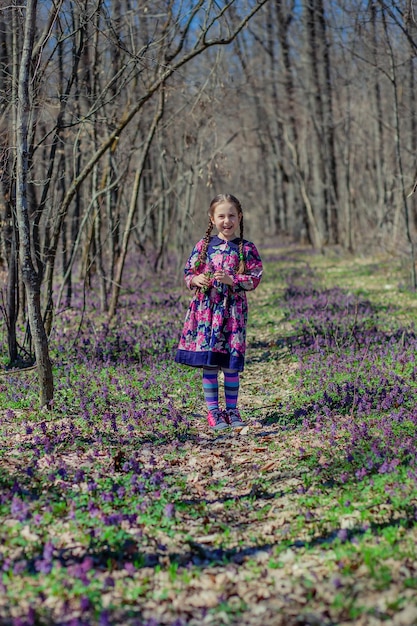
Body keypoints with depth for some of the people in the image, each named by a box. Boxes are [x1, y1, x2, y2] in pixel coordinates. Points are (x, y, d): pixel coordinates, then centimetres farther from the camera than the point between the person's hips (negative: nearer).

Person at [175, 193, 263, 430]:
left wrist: (231, 280, -17)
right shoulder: (204, 245, 5)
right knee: (209, 363, 2)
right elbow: (188, 272, 11)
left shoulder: (247, 248, 1)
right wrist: (196, 280, -11)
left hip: (233, 310, -1)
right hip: (205, 308, 1)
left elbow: (255, 278, -3)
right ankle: (213, 411, 11)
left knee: (231, 363, 3)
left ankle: (232, 409, 17)